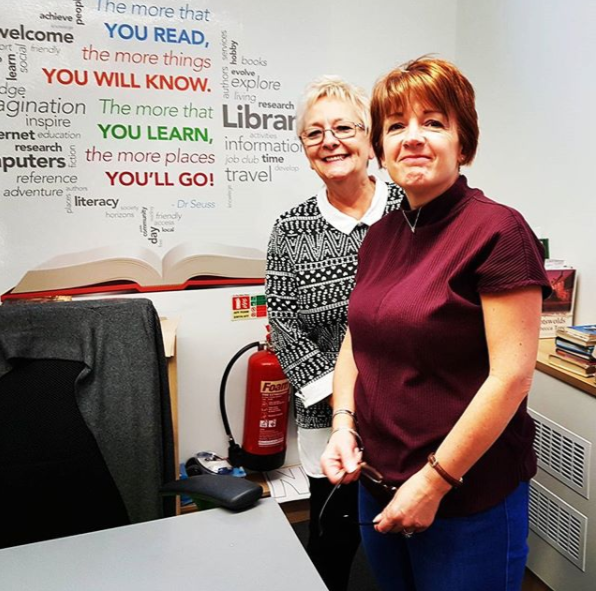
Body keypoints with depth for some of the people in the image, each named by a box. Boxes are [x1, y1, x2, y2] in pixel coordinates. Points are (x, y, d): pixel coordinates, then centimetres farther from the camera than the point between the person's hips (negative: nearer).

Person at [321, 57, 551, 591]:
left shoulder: (497, 231, -15)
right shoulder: (382, 235, 4)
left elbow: (512, 376, -19)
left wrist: (435, 481, -16)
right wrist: (344, 425, -4)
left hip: (468, 502, -6)